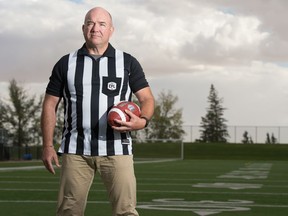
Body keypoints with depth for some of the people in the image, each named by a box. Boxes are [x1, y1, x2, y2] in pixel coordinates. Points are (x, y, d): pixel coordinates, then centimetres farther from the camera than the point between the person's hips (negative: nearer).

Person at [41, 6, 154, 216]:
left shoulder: (128, 63, 7)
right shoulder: (66, 64, 9)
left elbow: (147, 98, 8)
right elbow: (50, 105, 11)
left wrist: (142, 120, -15)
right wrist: (48, 146, 3)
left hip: (116, 149, -1)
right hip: (75, 150, 1)